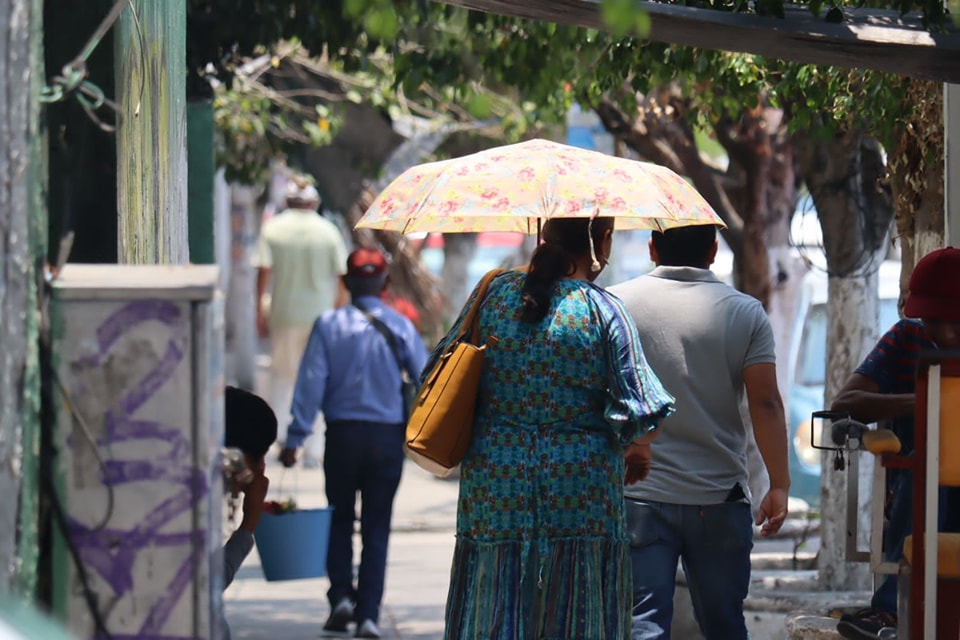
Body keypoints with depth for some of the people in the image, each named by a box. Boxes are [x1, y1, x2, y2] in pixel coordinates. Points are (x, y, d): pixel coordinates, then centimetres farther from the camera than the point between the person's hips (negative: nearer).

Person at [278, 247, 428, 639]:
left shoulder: (328, 325, -4)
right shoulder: (400, 327, -2)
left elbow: (311, 384, -7)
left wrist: (295, 438, -6)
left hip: (343, 434, 0)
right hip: (388, 436, 0)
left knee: (340, 519, 16)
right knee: (376, 527, 7)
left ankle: (341, 596, 1)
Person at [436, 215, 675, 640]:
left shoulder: (494, 291, 3)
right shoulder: (604, 310, -7)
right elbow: (640, 413, -9)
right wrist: (639, 448, 12)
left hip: (493, 486, 3)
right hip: (581, 491, -3)